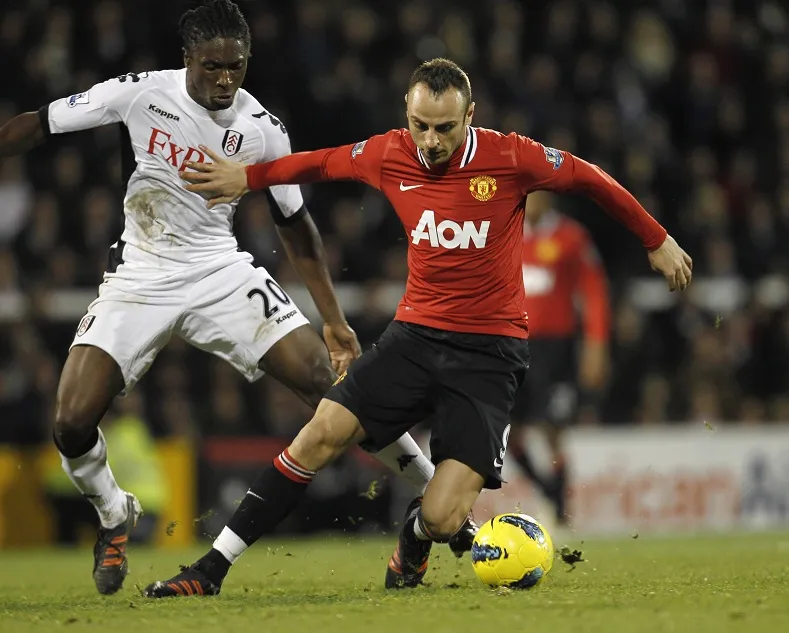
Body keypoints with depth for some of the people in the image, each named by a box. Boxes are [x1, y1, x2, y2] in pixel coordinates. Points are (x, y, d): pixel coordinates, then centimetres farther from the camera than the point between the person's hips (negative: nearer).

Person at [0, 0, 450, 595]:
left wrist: (335, 320, 6)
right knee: (73, 424, -16)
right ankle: (115, 516, 17)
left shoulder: (262, 129, -7)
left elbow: (295, 224, 6)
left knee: (329, 378, -16)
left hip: (222, 273, 0)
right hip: (139, 281, 0)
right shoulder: (140, 93, -10)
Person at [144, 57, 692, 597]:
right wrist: (248, 178, 21)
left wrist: (657, 241, 10)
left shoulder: (509, 158, -13)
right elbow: (322, 163, 18)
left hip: (489, 354, -3)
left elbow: (591, 180, 1)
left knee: (441, 521, -15)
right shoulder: (390, 156, -2)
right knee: (322, 434, -13)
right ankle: (211, 570, -5)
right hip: (415, 334, 4)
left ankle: (414, 539, 26)